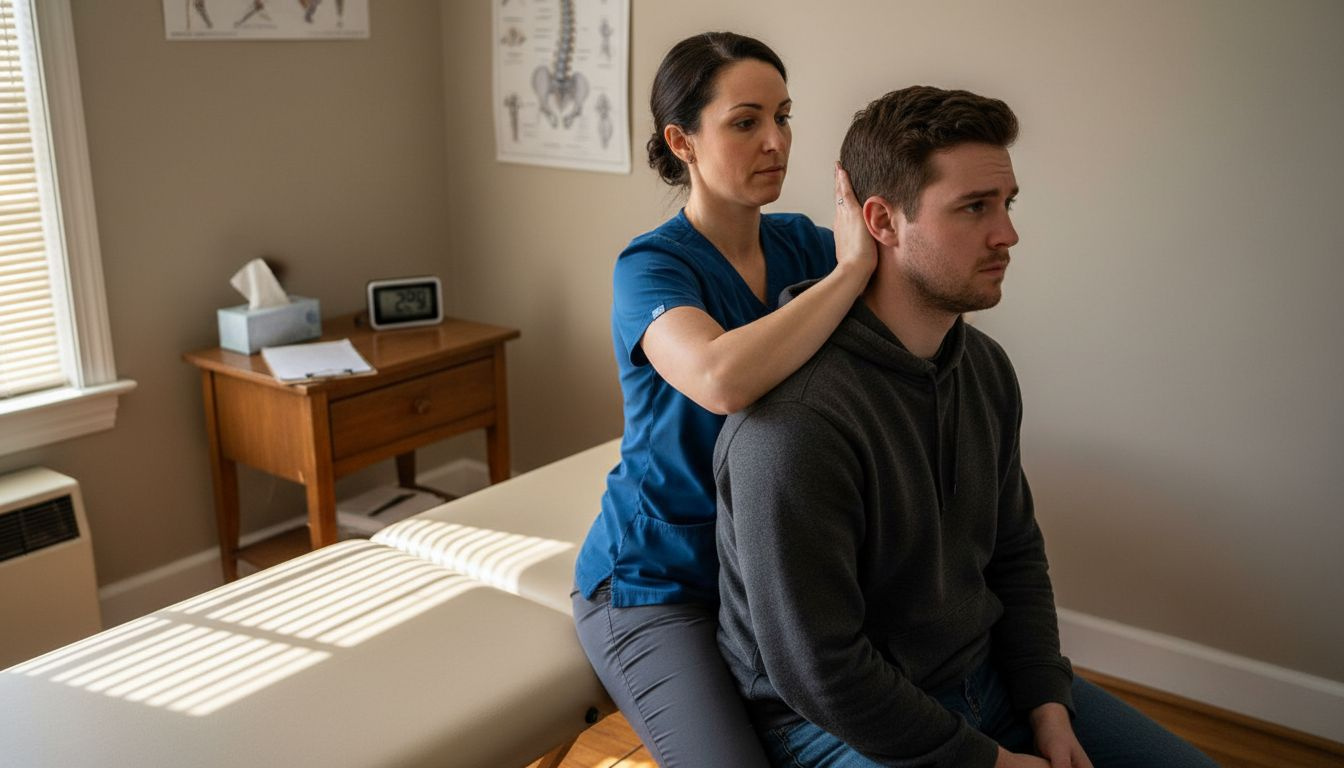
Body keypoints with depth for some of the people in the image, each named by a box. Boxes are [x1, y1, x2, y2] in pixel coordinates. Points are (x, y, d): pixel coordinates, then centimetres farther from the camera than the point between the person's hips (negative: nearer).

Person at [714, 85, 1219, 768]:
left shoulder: (987, 366, 0)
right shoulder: (796, 422, -30)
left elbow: (1015, 552, 11)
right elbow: (818, 672, -25)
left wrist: (1048, 708, 1)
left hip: (985, 674, 8)